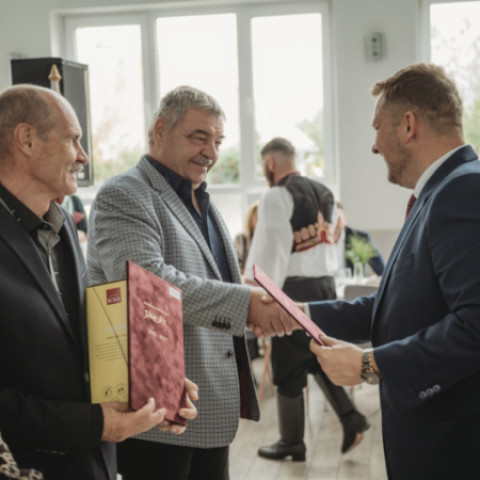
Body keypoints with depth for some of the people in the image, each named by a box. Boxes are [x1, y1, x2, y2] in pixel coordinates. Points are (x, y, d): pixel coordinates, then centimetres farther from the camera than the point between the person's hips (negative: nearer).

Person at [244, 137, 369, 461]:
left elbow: (269, 252, -15)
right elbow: (329, 239, 13)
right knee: (319, 357, 20)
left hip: (295, 288, -7)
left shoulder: (277, 196, -10)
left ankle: (292, 442, 15)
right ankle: (350, 417, 7)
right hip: (327, 283, 7)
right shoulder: (324, 193, 12)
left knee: (288, 369, 4)